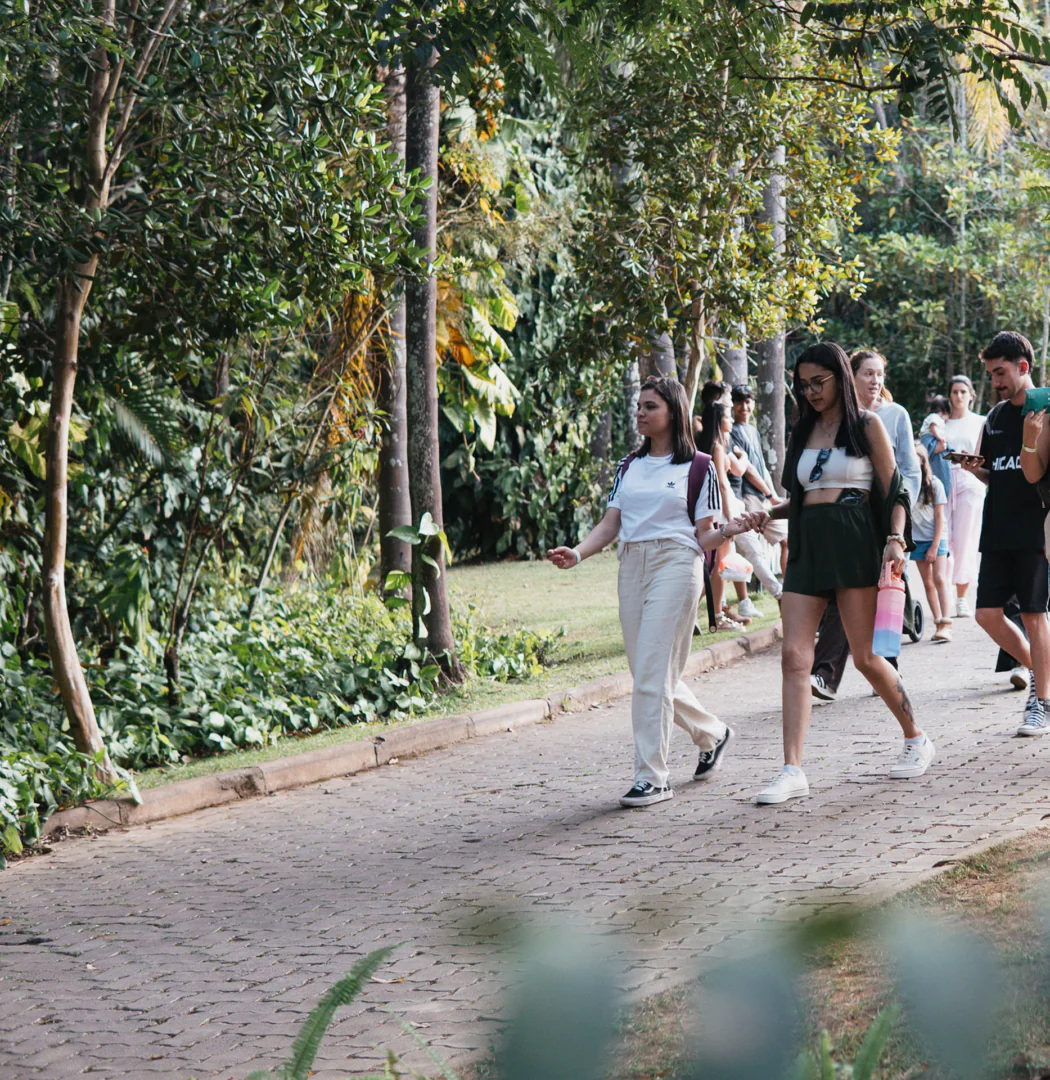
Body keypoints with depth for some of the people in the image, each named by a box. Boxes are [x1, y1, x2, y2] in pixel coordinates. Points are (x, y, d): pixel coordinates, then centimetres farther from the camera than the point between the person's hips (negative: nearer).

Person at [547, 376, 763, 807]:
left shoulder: (698, 467, 2)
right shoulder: (629, 466, 17)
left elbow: (703, 537, 1)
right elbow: (610, 524, 11)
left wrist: (728, 530, -21)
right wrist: (576, 553, -5)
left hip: (676, 565, -6)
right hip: (632, 567, 6)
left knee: (652, 673, -13)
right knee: (649, 672, 9)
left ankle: (652, 776, -10)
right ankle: (712, 734, 33)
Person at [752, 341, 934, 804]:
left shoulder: (866, 425, 2)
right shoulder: (803, 432, 17)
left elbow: (894, 490, -1)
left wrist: (896, 539, -16)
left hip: (854, 544, -5)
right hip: (808, 545, 5)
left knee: (866, 657, -3)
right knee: (794, 655, -8)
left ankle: (917, 739, 19)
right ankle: (792, 771, -12)